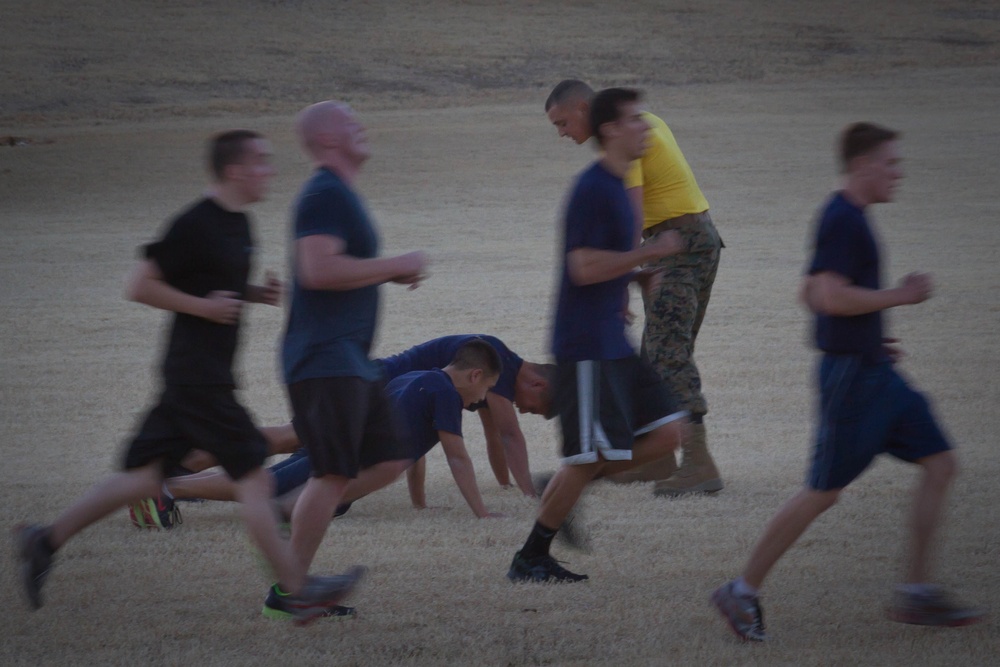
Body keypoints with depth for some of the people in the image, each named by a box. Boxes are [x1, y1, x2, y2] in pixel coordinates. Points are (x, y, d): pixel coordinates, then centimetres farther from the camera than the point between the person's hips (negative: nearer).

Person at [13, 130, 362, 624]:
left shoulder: (237, 223, 13)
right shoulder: (195, 226, -16)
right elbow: (140, 286, -14)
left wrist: (254, 294, 8)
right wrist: (204, 306, -17)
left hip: (204, 376, 10)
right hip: (198, 376, -10)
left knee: (144, 476, 11)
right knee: (253, 479, -7)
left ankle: (45, 542, 16)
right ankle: (298, 592, -3)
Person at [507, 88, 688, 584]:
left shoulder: (614, 187, 15)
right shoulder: (593, 190, -15)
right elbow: (584, 267, -22)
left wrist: (636, 275, 11)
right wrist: (651, 253, -18)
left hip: (612, 344, 10)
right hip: (586, 346, -10)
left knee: (667, 433, 5)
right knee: (588, 459, -6)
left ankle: (566, 491, 12)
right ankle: (529, 560, 5)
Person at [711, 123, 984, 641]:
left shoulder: (847, 218, 14)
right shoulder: (843, 220, -16)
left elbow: (812, 293, 22)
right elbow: (830, 296, -26)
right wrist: (899, 295, -16)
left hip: (873, 371, 10)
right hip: (851, 375, -10)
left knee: (939, 465, 6)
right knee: (824, 491, -4)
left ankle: (916, 593, 7)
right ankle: (743, 592, 6)